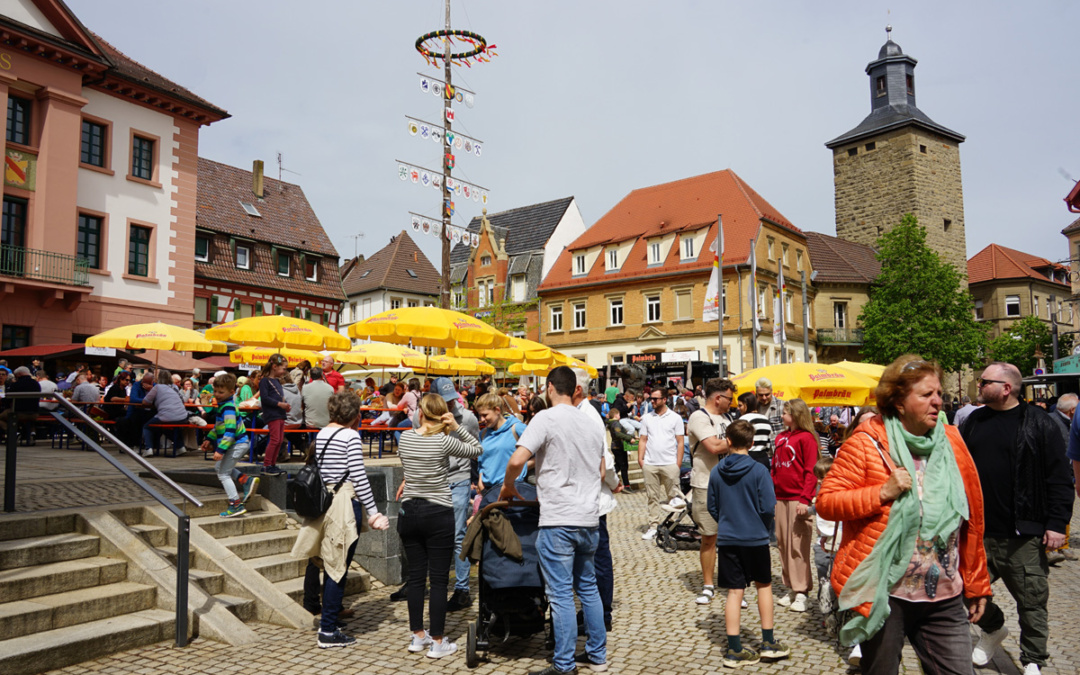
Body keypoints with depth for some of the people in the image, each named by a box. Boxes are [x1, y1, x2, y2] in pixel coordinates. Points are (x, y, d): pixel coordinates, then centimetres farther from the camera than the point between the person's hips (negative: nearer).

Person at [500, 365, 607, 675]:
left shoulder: (546, 418, -10)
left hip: (558, 521, -7)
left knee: (561, 594, 1)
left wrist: (508, 486, -1)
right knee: (588, 586, 19)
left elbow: (516, 461, -20)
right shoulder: (592, 423, 10)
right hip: (589, 519, 7)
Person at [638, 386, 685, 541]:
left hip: (670, 464, -3)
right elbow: (643, 440, 12)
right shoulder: (647, 418, 11)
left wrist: (678, 462, -4)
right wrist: (640, 458, 2)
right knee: (652, 497, 6)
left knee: (673, 495, 0)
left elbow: (680, 442, 2)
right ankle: (654, 526, 13)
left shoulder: (675, 418, 3)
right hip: (650, 464, 3)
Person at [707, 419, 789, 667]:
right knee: (764, 585, 17)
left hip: (727, 539, 2)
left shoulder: (716, 472, -3)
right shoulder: (758, 471, -13)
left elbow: (712, 507, 4)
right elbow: (768, 508, -12)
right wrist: (760, 524, 9)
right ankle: (768, 643, 26)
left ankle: (735, 649, 10)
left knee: (734, 592, 7)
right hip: (755, 538, -2)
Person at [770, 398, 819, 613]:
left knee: (798, 546, -4)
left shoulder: (806, 438, -7)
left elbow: (811, 472, -11)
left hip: (798, 500, -7)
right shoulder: (780, 437, 15)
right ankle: (790, 589, 21)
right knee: (783, 544, 10)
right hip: (781, 498, 7)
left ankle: (801, 593, 4)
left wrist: (805, 499, -18)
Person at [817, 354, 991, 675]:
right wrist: (883, 492, -21)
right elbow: (825, 501, -11)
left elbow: (971, 520, 13)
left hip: (945, 599, 4)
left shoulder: (951, 442, 6)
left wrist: (976, 584, 15)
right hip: (884, 594, -4)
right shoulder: (866, 443, -8)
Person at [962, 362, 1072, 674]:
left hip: (1023, 536, -4)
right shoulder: (972, 422, 8)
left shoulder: (1039, 424, -6)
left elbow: (1059, 479, -7)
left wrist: (1057, 523, -11)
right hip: (976, 531, 5)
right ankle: (993, 628, 39)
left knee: (1031, 600, 7)